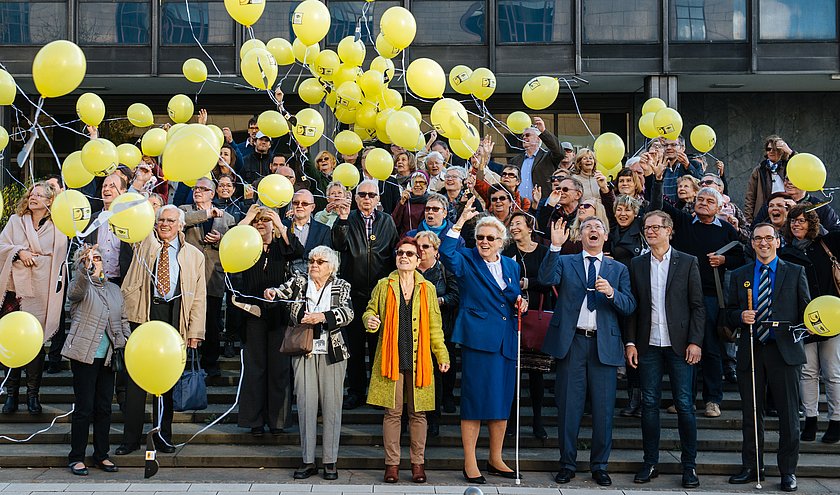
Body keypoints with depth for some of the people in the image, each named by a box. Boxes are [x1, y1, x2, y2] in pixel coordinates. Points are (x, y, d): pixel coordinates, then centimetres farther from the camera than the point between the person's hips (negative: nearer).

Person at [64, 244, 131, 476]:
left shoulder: (114, 289, 16)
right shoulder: (80, 286, -1)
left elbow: (123, 320, 20)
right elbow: (77, 289, -26)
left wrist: (128, 345, 9)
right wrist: (85, 268, -43)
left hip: (108, 357, 5)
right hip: (85, 355, -5)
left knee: (104, 408, 9)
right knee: (84, 408, -3)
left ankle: (101, 455, 19)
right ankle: (76, 458, 8)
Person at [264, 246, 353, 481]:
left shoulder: (341, 287, 6)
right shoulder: (299, 282, 10)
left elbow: (347, 313, -9)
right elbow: (282, 291, -7)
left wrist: (322, 316, -22)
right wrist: (272, 292, -30)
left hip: (332, 353, -1)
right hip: (303, 351, 1)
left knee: (331, 406, 0)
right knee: (306, 404, 1)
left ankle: (330, 461, 7)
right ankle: (308, 461, 8)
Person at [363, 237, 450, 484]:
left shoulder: (427, 288, 9)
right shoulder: (384, 286, 7)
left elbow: (434, 326, 12)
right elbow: (370, 311, 14)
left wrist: (442, 354, 7)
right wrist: (370, 321, -10)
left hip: (419, 360, 1)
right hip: (391, 359, -1)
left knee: (418, 412, 4)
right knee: (392, 412, 1)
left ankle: (418, 462, 14)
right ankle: (392, 463, 10)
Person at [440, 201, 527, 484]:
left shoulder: (511, 265, 15)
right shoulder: (467, 260, 1)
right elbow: (446, 253, -22)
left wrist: (520, 303, 2)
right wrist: (460, 222, -25)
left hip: (506, 342, 5)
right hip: (479, 339, -5)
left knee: (502, 401, 11)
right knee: (475, 400, -3)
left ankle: (495, 460, 24)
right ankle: (470, 463, 6)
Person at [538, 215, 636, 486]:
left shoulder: (618, 269, 12)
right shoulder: (564, 262, 9)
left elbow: (629, 307, 4)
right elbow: (546, 279, -13)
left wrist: (611, 292, -15)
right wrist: (555, 246, -23)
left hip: (604, 345, 1)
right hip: (571, 342, -1)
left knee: (603, 408, 4)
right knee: (569, 406, 5)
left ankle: (599, 465, 17)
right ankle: (567, 463, 16)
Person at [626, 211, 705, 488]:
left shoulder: (687, 263, 3)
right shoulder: (637, 265, 9)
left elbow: (697, 306, 1)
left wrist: (695, 342, -8)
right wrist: (630, 342, 0)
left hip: (679, 345, -2)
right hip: (648, 345, 2)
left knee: (685, 405, 0)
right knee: (649, 404, 5)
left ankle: (689, 466, 9)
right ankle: (650, 463, 13)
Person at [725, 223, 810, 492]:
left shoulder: (795, 273, 6)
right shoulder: (740, 275, 11)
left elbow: (806, 309, 3)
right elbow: (729, 313, 11)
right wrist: (741, 316, -10)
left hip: (784, 350, -2)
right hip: (750, 352, 2)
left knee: (788, 415, 2)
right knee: (751, 414, 9)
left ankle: (788, 471, 14)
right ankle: (751, 467, 20)